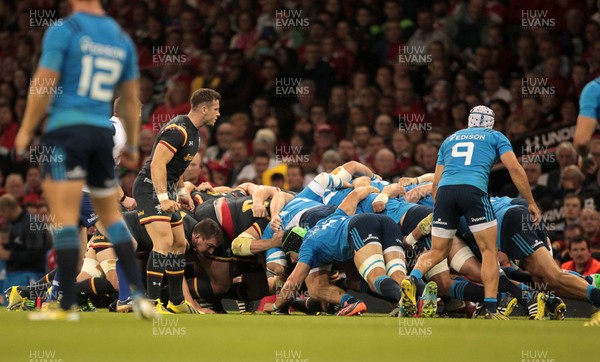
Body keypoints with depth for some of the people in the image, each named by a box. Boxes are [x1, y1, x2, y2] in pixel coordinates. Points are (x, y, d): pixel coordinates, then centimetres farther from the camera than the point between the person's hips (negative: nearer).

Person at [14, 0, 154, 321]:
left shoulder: (62, 30, -4)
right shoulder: (122, 38, 12)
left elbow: (43, 85, -8)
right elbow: (130, 98, 17)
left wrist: (26, 130, 0)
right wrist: (132, 144, 25)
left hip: (66, 127, -5)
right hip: (103, 132, 6)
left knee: (64, 217, -7)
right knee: (111, 214, 17)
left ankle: (67, 304, -11)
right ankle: (138, 292, 10)